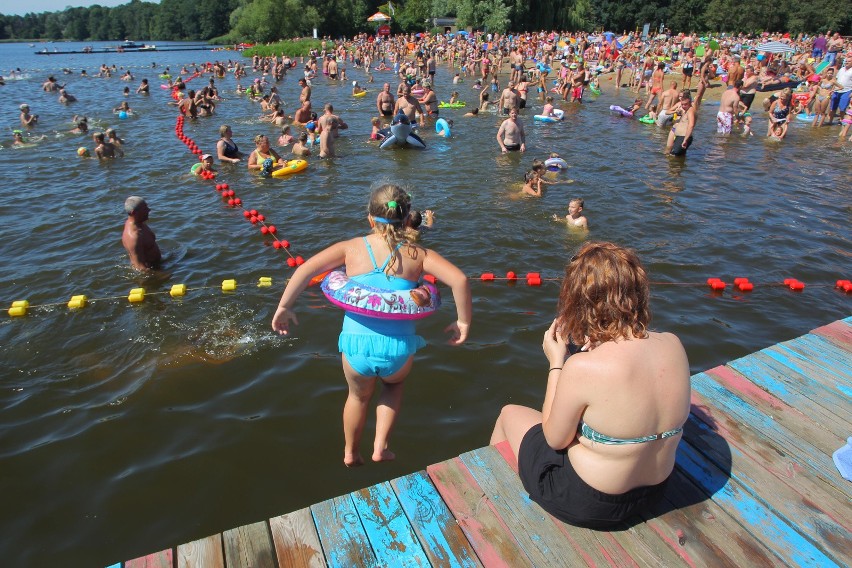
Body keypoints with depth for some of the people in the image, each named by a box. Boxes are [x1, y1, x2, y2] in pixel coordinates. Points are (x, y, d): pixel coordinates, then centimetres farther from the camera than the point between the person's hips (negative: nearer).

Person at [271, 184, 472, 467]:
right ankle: (380, 447, 31)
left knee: (359, 395, 33)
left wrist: (284, 307, 4)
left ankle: (351, 454, 52)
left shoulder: (351, 247, -2)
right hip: (398, 348, 0)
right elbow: (459, 280, -14)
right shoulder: (417, 255, -3)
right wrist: (463, 321, -2)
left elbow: (305, 270, -8)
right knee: (394, 384, 37)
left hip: (356, 344, 1)